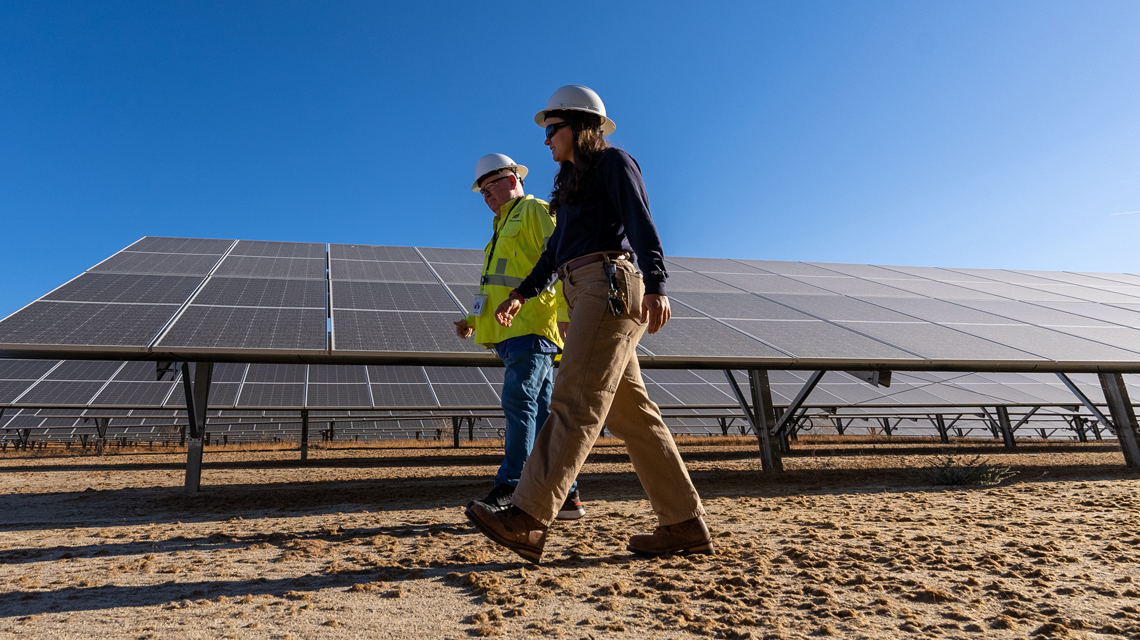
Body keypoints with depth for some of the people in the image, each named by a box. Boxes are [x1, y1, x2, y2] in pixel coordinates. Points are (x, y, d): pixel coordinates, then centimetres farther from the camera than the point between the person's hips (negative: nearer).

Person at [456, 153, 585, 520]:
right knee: (540, 414, 3)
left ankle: (509, 490, -18)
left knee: (519, 403, -17)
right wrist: (473, 321, 18)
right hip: (512, 334, 9)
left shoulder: (536, 211, 4)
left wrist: (566, 312, -22)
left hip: (532, 328, -9)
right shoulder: (504, 230, 32)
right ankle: (566, 497, 4)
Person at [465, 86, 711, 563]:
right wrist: (522, 294, 18)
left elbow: (641, 225, -10)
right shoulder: (573, 184, 31)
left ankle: (528, 520, -22)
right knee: (631, 413, 3)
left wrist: (655, 286, -23)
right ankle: (686, 525, 6)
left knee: (575, 401, -17)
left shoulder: (613, 162, 5)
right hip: (584, 296, 9)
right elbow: (554, 252, 29)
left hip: (609, 283, -9)